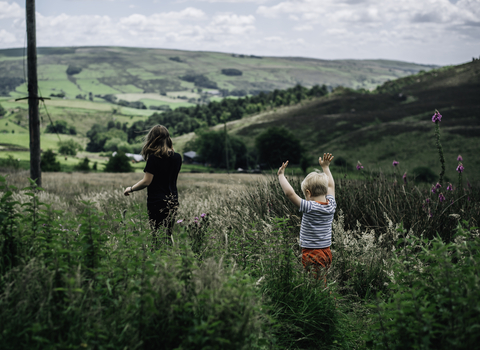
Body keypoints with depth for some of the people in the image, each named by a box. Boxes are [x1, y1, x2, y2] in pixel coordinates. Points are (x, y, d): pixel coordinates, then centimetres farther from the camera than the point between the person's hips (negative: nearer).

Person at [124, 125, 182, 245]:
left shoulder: (154, 158, -11)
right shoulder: (177, 157, 6)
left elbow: (146, 181, -11)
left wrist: (130, 189, 3)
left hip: (157, 202, -6)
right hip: (173, 202, 6)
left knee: (157, 235, -2)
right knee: (168, 234, 10)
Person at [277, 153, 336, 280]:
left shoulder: (310, 207, -17)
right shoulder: (331, 205, 2)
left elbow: (289, 193, -23)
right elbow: (331, 185, 20)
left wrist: (281, 175, -11)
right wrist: (325, 167, 31)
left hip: (311, 254, -8)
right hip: (326, 252, 8)